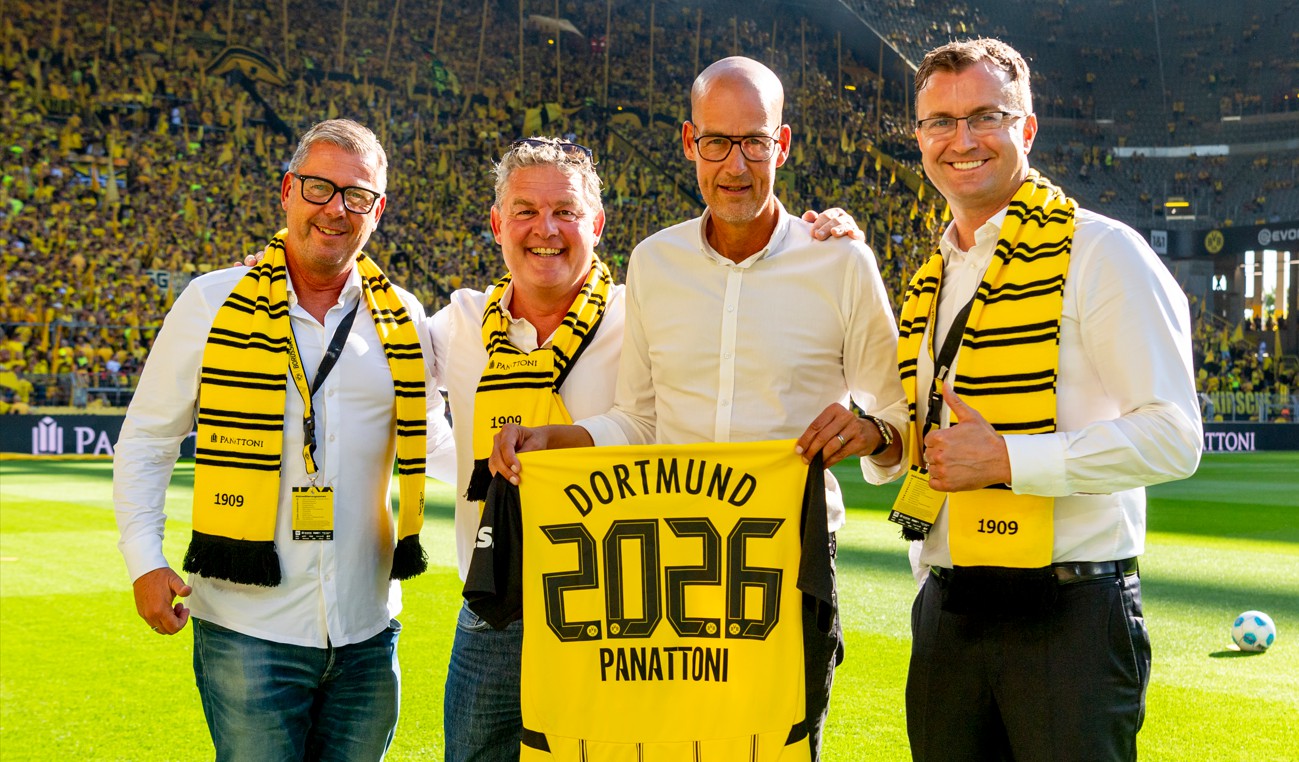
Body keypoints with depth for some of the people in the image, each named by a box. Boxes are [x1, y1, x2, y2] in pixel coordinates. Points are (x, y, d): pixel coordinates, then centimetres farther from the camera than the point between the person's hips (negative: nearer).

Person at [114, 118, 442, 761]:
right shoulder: (212, 303, -2)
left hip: (366, 634, 3)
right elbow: (147, 438, 3)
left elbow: (426, 439, 18)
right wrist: (144, 562, -7)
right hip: (248, 628, -3)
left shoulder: (405, 322, 6)